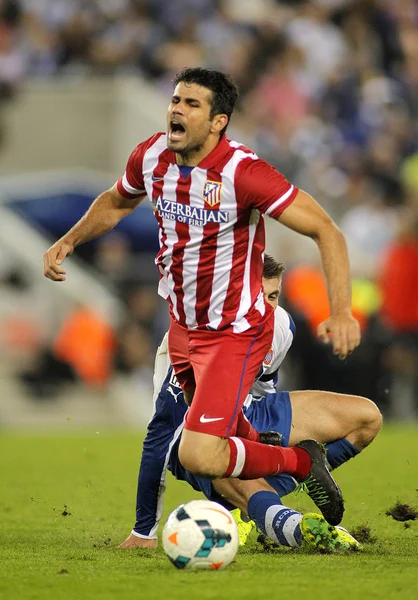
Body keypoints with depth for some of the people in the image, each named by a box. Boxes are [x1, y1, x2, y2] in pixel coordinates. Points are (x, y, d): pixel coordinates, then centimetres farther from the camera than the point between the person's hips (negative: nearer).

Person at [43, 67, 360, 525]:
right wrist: (68, 242, 9)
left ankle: (301, 462, 6)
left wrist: (341, 312, -35)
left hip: (235, 332, -7)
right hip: (183, 327, 7)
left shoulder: (242, 172, -25)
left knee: (199, 456, -18)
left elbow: (325, 231, -23)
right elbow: (117, 201, 20)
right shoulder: (151, 157, -5)